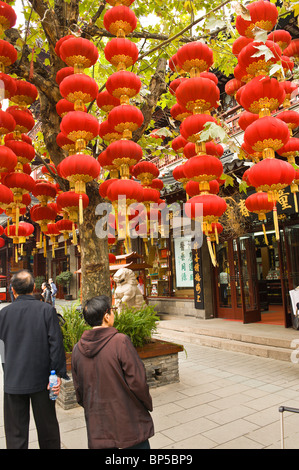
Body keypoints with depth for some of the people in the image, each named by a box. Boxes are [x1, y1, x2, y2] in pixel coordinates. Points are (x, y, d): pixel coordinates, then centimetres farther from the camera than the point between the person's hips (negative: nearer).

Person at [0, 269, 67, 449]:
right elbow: (56, 343, -13)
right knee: (47, 427, 16)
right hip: (42, 379, 0)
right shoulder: (47, 310, -11)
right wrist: (58, 373, -8)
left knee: (15, 433, 14)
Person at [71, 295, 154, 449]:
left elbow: (78, 390, 7)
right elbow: (137, 382, -17)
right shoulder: (121, 341, -20)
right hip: (129, 425, -5)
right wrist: (148, 405, 0)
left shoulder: (77, 349, -3)